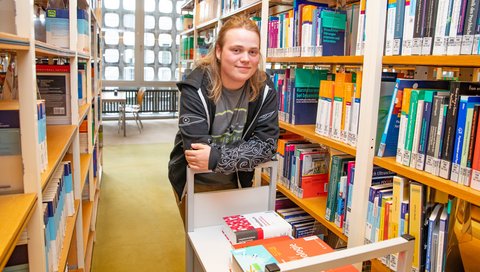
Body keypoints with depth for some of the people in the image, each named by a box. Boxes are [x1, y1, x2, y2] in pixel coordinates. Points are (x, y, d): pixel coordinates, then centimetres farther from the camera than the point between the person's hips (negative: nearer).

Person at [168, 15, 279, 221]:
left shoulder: (265, 89, -13)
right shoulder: (195, 89, -23)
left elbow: (267, 144, -19)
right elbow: (196, 150, -30)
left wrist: (218, 157, -32)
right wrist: (245, 151, -30)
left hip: (237, 182, 3)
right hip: (194, 184, -2)